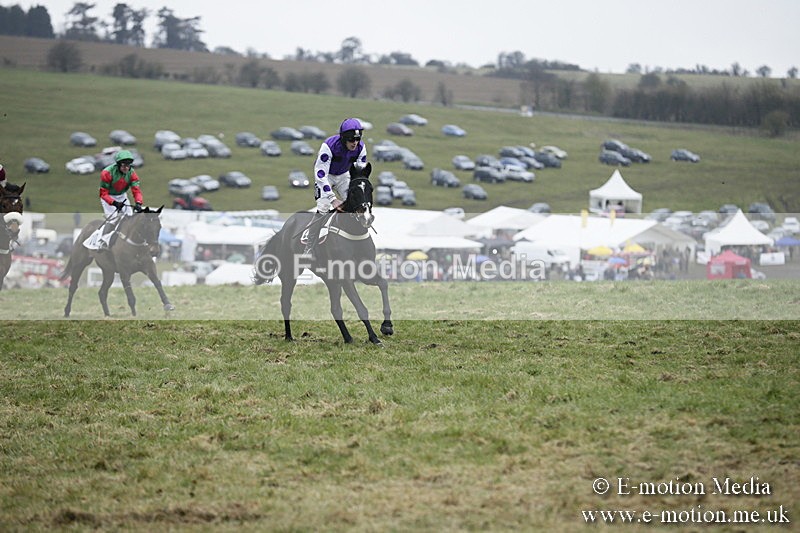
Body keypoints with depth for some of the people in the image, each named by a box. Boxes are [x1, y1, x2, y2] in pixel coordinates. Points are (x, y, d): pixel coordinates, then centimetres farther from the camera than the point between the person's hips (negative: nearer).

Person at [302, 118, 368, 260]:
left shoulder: (361, 148, -19)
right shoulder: (329, 145, -35)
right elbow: (320, 173, -36)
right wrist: (333, 199, -41)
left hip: (343, 175, 5)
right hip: (326, 175, -5)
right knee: (323, 209, -21)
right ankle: (309, 250, -19)